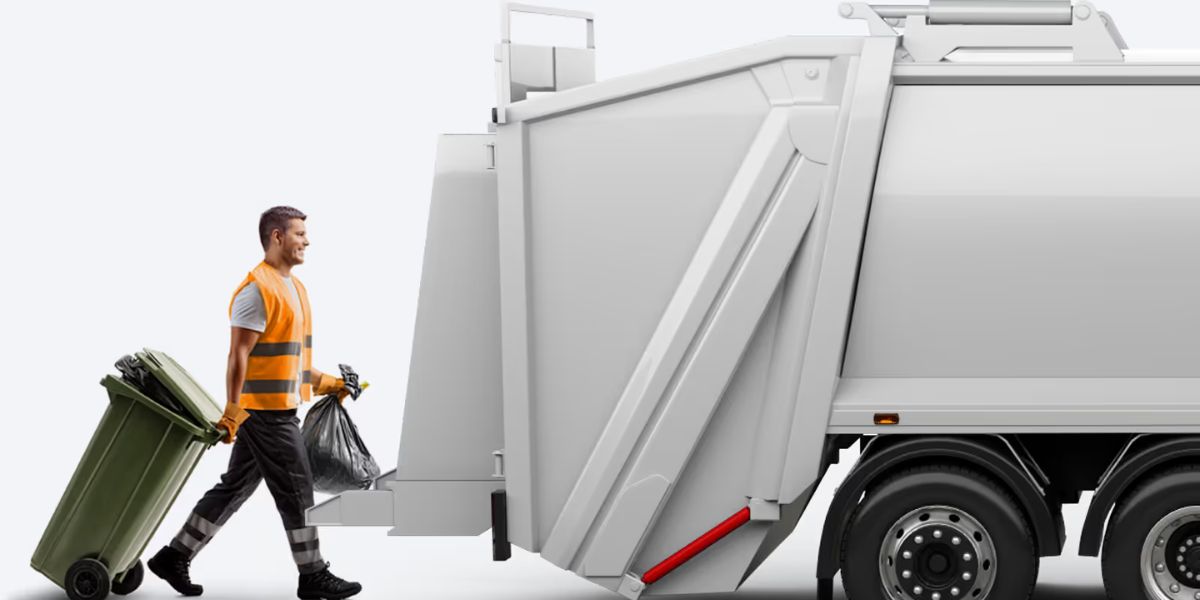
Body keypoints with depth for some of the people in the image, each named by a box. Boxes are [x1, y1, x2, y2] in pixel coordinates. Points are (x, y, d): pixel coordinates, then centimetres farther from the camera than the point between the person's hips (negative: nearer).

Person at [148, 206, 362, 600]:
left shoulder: (293, 287, 16)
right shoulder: (257, 289, -15)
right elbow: (239, 355, -19)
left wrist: (326, 383, 20)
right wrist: (232, 412, -22)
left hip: (279, 408, 10)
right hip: (264, 410, -10)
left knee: (234, 489, 13)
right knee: (296, 491, -2)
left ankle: (175, 557, 20)